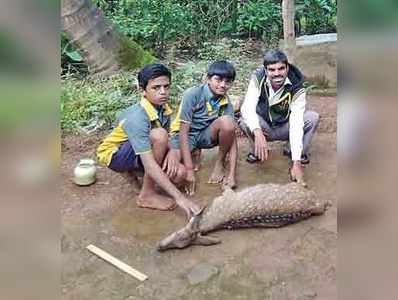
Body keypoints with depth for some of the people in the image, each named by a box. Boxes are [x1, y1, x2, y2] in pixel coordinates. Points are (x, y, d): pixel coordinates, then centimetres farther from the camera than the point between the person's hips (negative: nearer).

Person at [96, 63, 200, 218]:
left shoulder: (163, 108, -10)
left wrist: (171, 152, -22)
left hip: (139, 152, 7)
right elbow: (150, 165, -39)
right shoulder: (136, 118, -33)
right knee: (158, 135, -32)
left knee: (179, 173, -14)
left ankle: (135, 171, 11)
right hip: (113, 154, -7)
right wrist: (179, 197, -42)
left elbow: (168, 141, 3)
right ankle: (147, 195, -18)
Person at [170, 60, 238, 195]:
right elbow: (184, 132, -25)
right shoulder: (192, 94, -23)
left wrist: (232, 173, -25)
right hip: (184, 134, -3)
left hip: (205, 135, 3)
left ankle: (220, 164, -4)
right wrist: (190, 171, -30)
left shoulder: (226, 103, -10)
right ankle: (193, 154, 6)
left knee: (227, 122, -29)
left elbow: (232, 136, -14)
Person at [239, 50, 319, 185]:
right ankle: (257, 152, -4)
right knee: (244, 120, -32)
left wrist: (296, 163, -43)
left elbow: (296, 124, -35)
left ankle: (299, 155, -3)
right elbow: (247, 107, -37)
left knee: (313, 117, -26)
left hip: (284, 127, 0)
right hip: (264, 127, 0)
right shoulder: (258, 79, -23)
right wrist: (258, 133, -57)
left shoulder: (296, 88, -26)